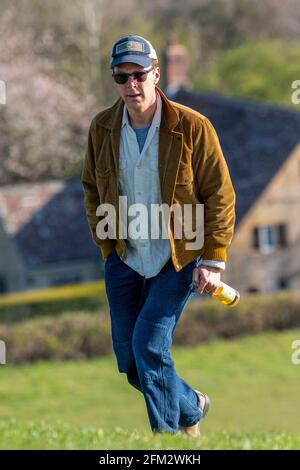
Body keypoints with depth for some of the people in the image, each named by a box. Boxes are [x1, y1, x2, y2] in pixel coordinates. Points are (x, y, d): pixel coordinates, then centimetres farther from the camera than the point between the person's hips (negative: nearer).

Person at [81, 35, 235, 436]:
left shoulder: (192, 127, -15)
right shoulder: (102, 128, -3)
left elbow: (220, 195, -9)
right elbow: (92, 187, 15)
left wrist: (213, 261, -11)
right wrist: (101, 233, 6)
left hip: (178, 259, -5)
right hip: (124, 257, 5)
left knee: (149, 345, -17)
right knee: (129, 359, 8)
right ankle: (190, 406, 35)